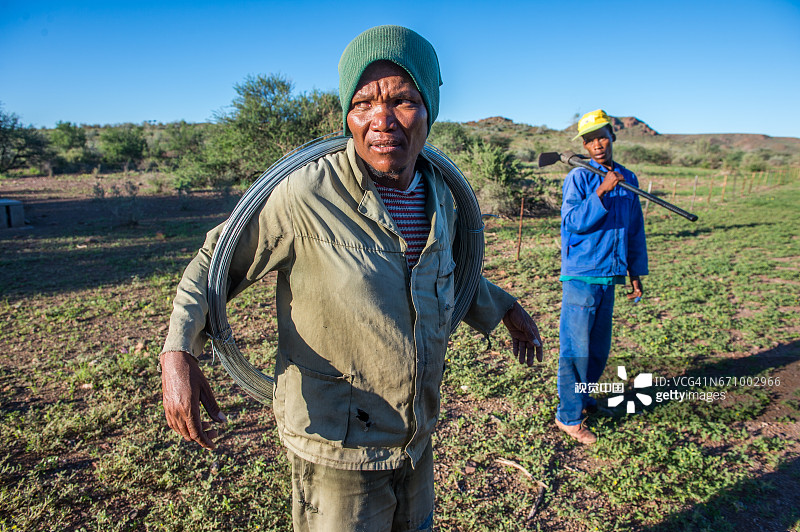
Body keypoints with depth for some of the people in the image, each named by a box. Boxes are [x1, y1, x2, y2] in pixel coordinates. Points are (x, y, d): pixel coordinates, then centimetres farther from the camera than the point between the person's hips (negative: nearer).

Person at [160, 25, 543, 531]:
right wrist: (179, 351, -26)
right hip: (338, 452, -6)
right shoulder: (305, 196, -23)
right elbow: (215, 263, -12)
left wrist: (505, 308, 23)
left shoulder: (440, 195, -2)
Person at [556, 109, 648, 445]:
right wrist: (601, 191, -27)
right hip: (581, 276, -6)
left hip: (609, 277, 6)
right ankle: (568, 415, 10)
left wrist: (635, 272, 18)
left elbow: (635, 229, 18)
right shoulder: (578, 178, -5)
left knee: (599, 348, 15)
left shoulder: (628, 179, 12)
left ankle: (580, 395, 34)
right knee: (576, 349, -2)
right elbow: (572, 221, -18)